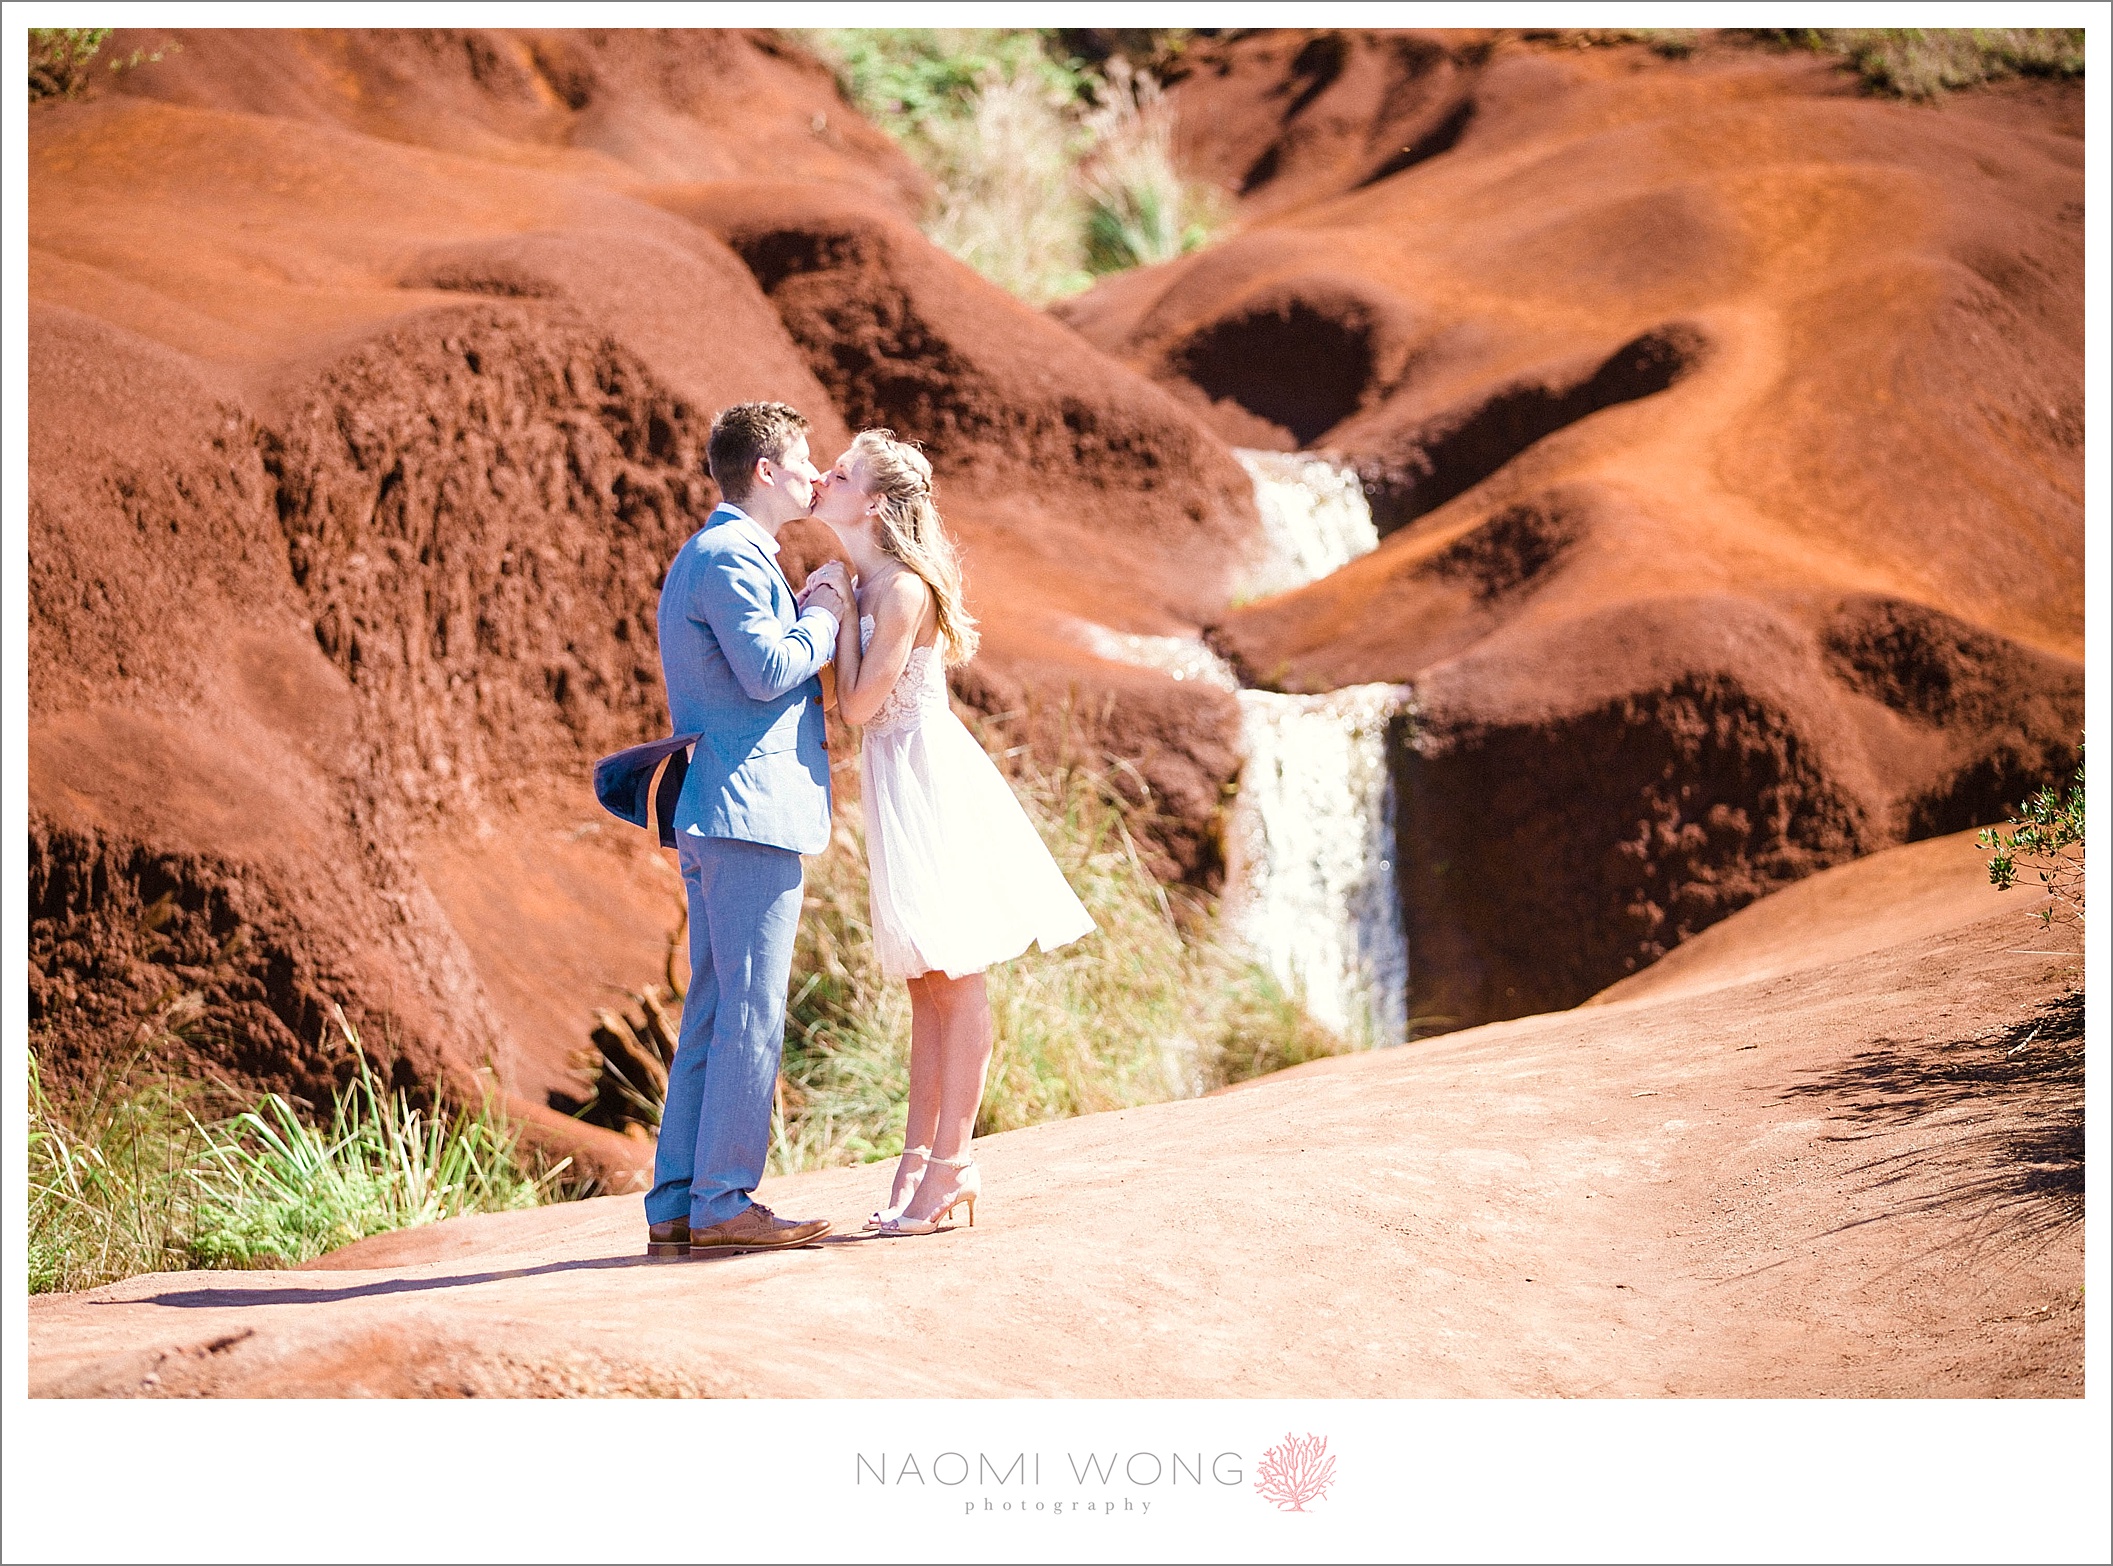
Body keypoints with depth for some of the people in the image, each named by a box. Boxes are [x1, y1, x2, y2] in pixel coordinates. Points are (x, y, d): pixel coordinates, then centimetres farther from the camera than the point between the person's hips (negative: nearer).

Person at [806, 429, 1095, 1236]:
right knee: (926, 984, 12)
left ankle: (949, 1164, 0)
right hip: (894, 779, 10)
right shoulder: (862, 583, 9)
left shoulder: (903, 589, -18)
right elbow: (849, 702, 11)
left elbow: (858, 704, -17)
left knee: (955, 979, -3)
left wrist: (841, 605, -11)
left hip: (930, 777, -9)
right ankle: (919, 1159, 17)